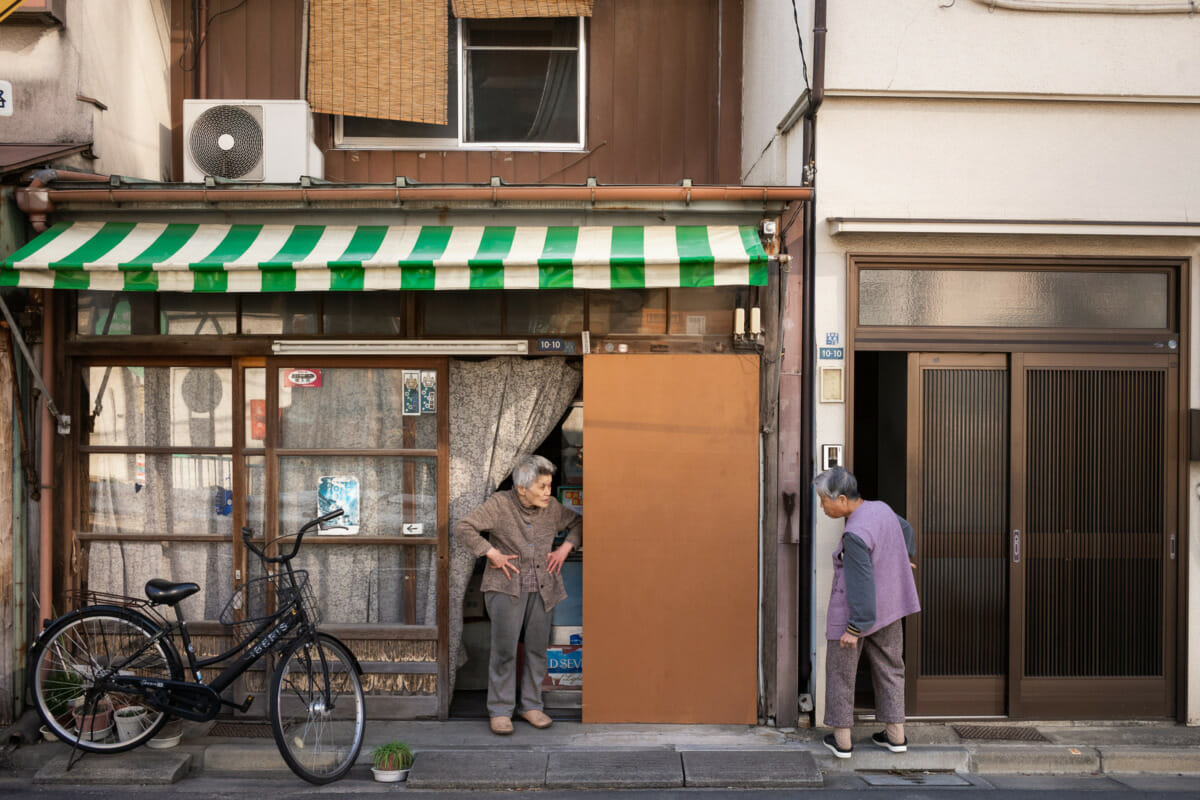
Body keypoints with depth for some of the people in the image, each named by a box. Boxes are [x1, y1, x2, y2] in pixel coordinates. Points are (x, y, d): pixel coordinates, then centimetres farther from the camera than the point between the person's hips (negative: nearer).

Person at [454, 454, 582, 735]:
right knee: (505, 649, -5)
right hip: (506, 587, -4)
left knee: (538, 647, 6)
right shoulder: (499, 504, -9)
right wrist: (492, 554, -15)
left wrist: (565, 548, 4)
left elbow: (577, 523, 20)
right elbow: (463, 528, -12)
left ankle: (531, 706, 19)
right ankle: (500, 710, 7)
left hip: (541, 589, 4)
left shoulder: (551, 508, 5)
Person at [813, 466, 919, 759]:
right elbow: (905, 530, 19)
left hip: (854, 613, -8)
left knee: (840, 672, 8)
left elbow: (862, 584, -26)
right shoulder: (880, 508, -2)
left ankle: (842, 740, 14)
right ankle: (896, 735, 24)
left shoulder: (855, 535, -28)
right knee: (888, 669, 17)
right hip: (889, 608, 8)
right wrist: (904, 558, 39)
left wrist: (854, 629, -20)